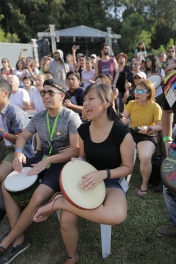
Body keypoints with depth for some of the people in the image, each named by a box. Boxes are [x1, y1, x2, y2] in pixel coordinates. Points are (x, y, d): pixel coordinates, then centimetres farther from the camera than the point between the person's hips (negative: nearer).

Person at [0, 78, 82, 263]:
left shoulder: (71, 117, -15)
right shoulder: (38, 117, 4)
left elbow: (76, 150, -21)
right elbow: (23, 136, 12)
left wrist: (47, 161, -27)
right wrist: (19, 152, -10)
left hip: (63, 162, -7)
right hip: (42, 158, 7)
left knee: (38, 197, -27)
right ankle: (18, 240, 1)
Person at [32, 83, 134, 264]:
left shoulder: (121, 132, -16)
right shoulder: (83, 129, -2)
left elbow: (128, 167, -8)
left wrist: (103, 174, -23)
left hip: (112, 180, -3)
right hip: (88, 178, 3)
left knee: (117, 216, -37)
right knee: (66, 219, -23)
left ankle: (60, 202, -19)